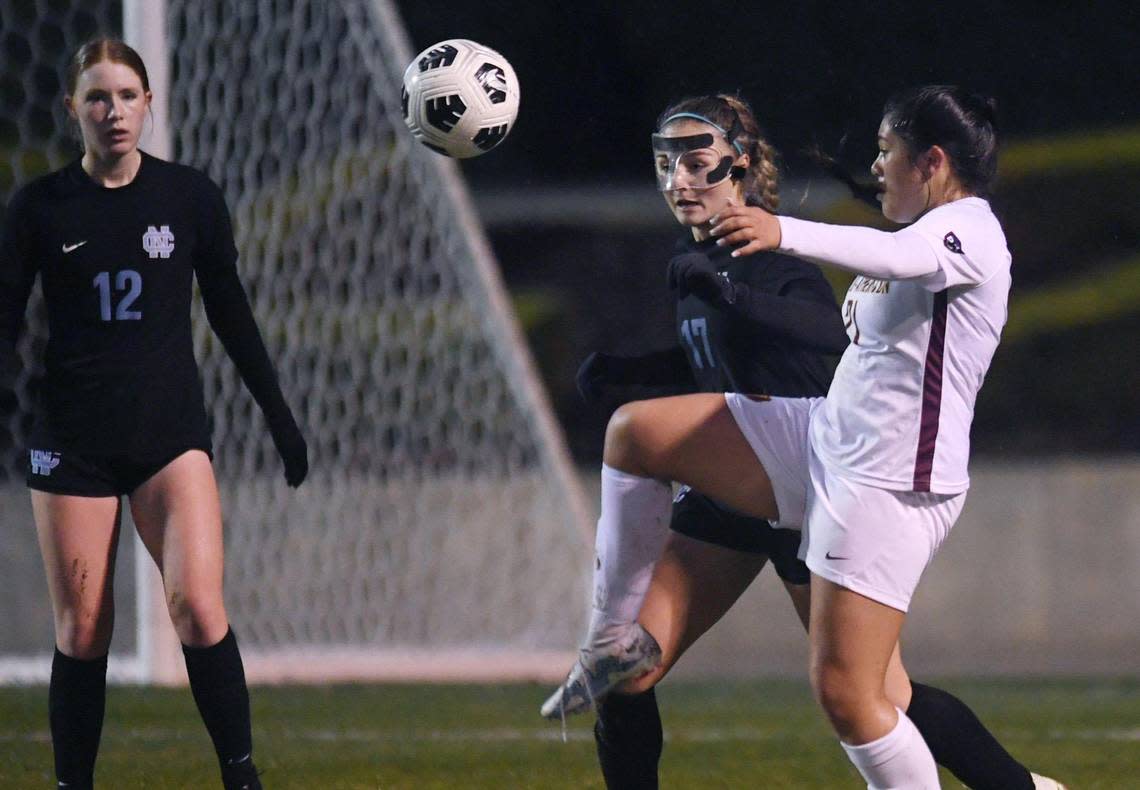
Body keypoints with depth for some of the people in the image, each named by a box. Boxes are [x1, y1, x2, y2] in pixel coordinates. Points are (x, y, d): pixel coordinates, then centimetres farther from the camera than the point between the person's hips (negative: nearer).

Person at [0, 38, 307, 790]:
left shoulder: (189, 195, 2)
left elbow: (232, 313, 11)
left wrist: (281, 417, 12)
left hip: (171, 431, 0)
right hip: (73, 439, 0)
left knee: (198, 606, -18)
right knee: (83, 633, 0)